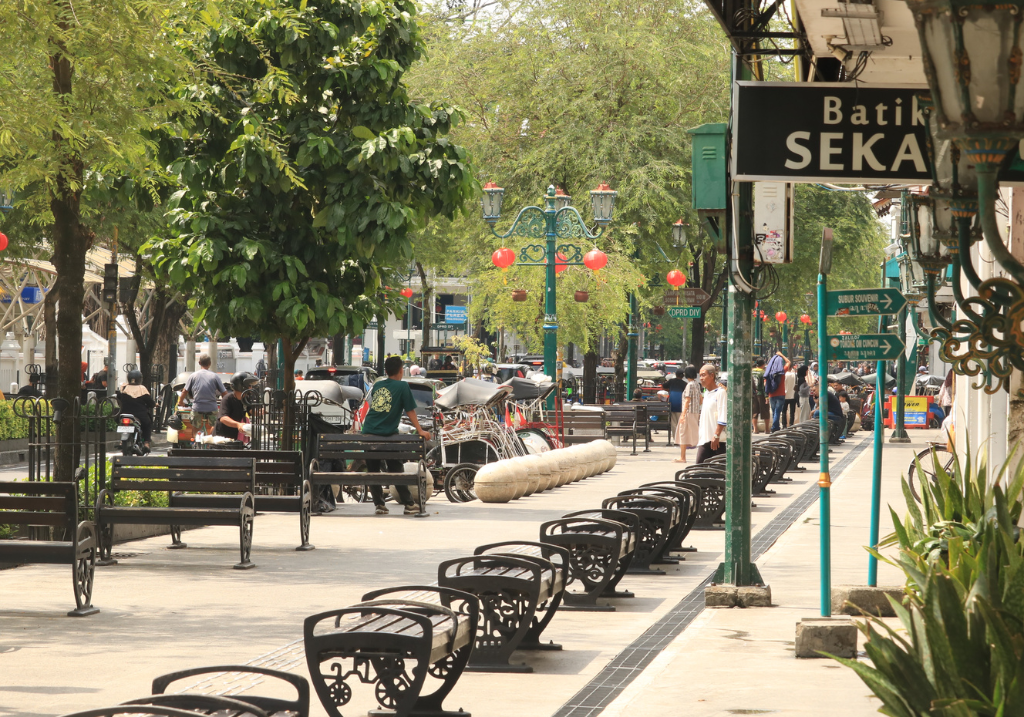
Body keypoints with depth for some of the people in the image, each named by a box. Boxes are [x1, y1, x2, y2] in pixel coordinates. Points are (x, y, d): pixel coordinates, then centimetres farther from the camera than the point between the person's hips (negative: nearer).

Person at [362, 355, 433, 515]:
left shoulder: (377, 386, 13)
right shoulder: (402, 386, -1)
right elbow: (410, 410, -3)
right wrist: (420, 430, 0)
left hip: (369, 431, 4)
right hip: (388, 435, -3)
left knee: (372, 471, 9)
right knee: (396, 471, 5)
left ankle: (379, 504, 8)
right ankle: (409, 505, 7)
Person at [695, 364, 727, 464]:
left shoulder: (720, 392, -8)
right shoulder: (706, 394, 20)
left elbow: (722, 417, -16)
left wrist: (716, 435, -22)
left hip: (717, 440, -8)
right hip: (704, 439, 8)